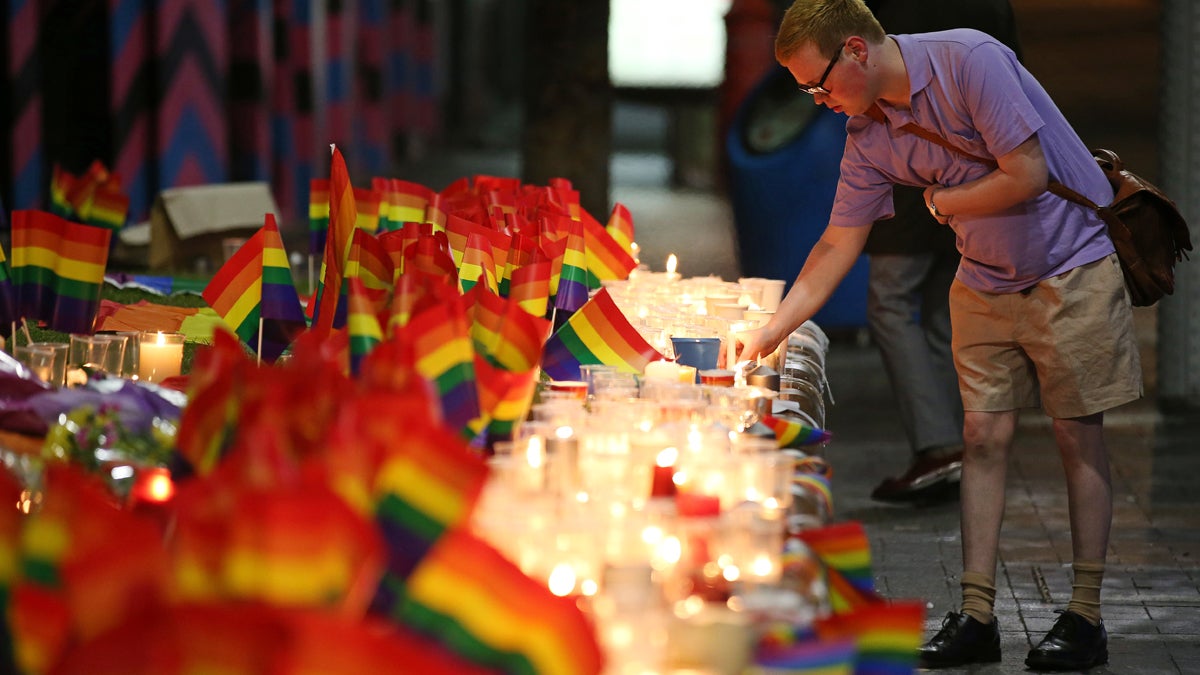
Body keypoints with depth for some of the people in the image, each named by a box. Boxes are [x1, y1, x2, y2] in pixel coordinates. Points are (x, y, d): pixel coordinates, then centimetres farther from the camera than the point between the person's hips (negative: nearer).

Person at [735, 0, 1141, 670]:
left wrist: (943, 200, -9)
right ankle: (977, 616, 1)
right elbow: (836, 247, 4)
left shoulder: (968, 60, -23)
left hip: (1073, 267, -6)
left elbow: (1027, 175, -25)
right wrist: (768, 333, 0)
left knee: (1079, 434, -2)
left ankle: (1085, 617, 2)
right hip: (986, 282, 6)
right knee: (983, 434, 0)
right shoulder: (867, 137, -2)